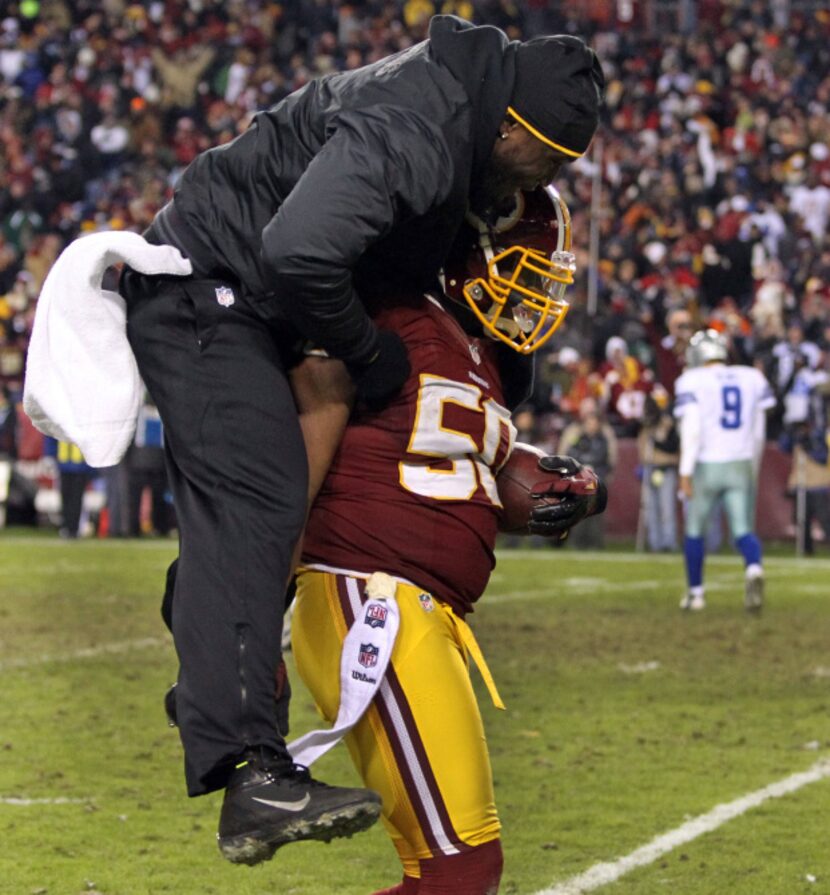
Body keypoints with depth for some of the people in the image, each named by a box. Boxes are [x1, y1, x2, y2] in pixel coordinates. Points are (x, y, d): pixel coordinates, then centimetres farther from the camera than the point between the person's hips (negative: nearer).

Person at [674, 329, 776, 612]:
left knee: (694, 530, 16)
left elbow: (691, 429, -14)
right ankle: (754, 570, -29)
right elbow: (758, 432, 13)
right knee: (743, 531, 2)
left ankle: (695, 592, 22)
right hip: (741, 465, 3)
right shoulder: (753, 379, 7)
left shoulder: (693, 381, -6)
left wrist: (685, 472, -13)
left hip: (706, 466, -2)